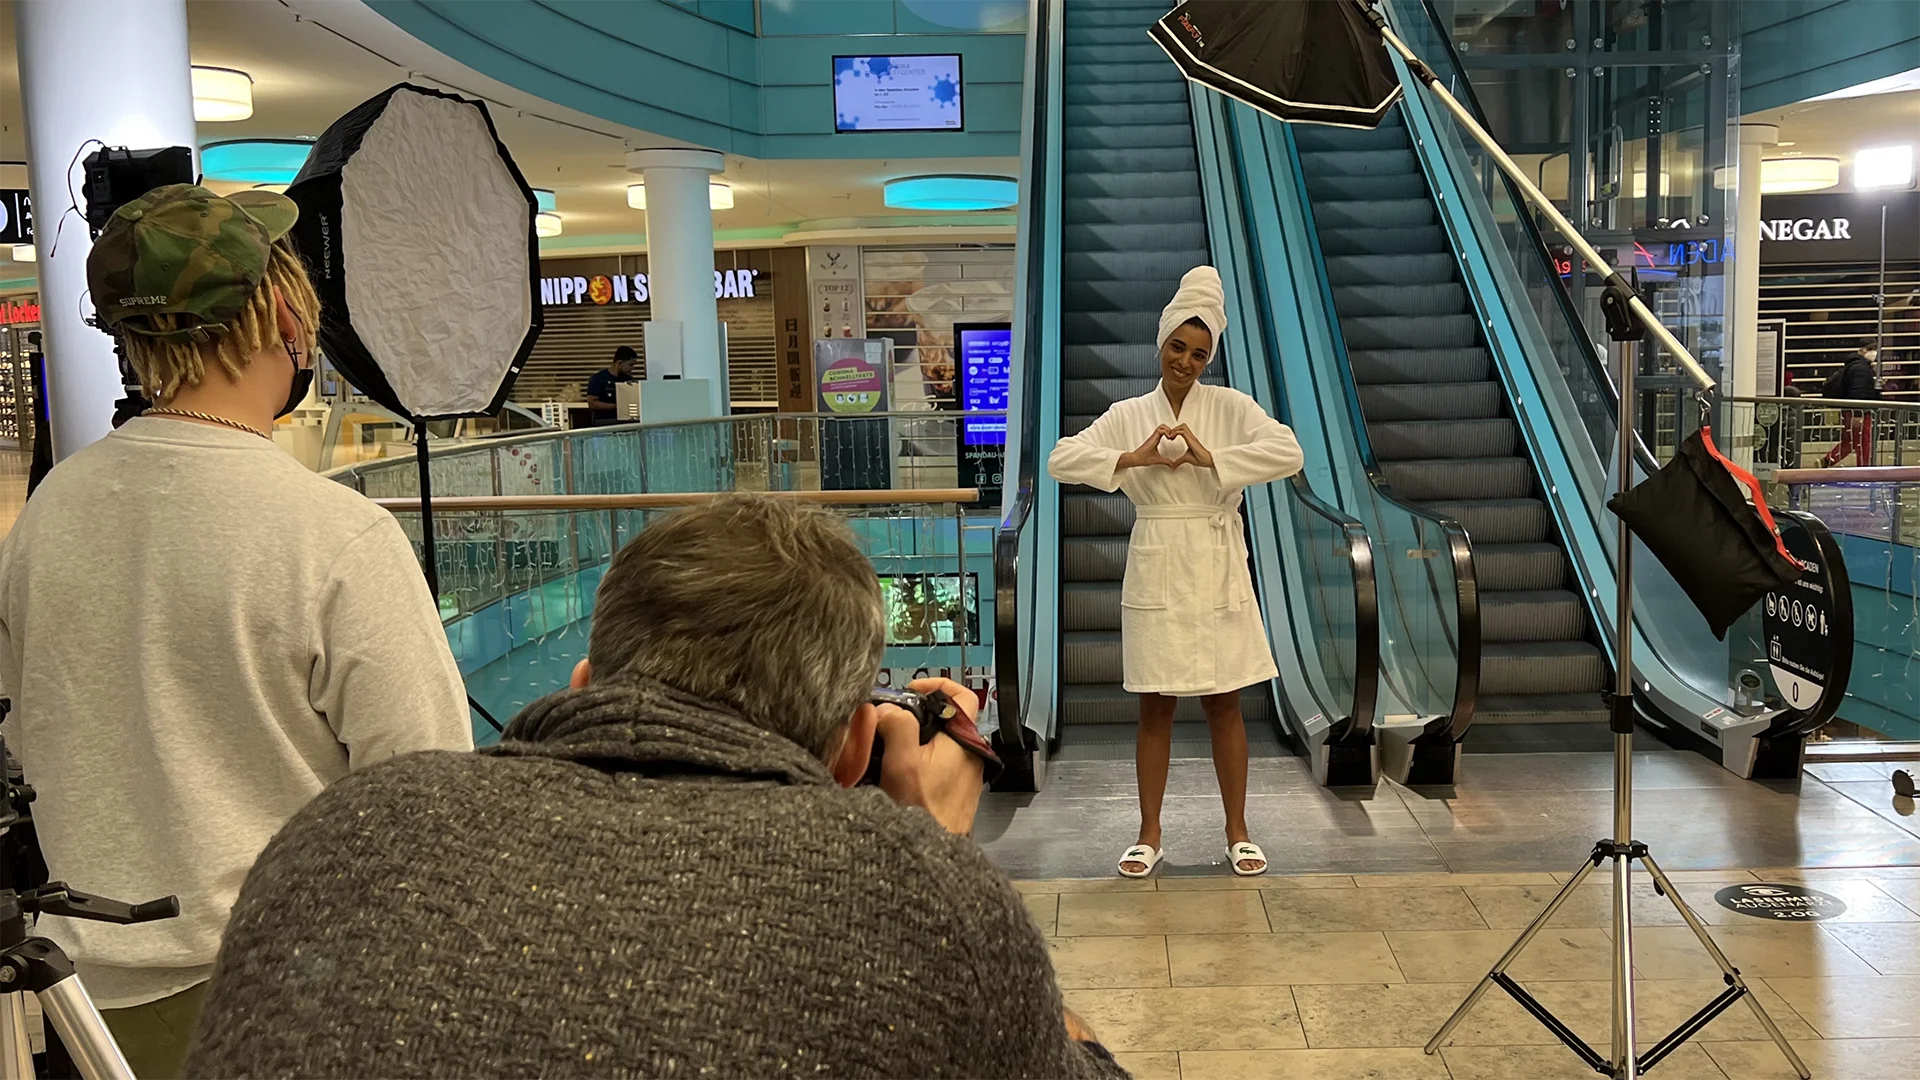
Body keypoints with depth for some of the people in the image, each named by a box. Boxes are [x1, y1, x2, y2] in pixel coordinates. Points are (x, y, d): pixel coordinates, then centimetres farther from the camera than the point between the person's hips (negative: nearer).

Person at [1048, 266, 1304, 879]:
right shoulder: (1128, 415, 5)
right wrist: (1133, 458, -15)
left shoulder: (1230, 407, 1)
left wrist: (1210, 457, -19)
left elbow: (1288, 453, -13)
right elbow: (1062, 460, -4)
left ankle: (1237, 833, 19)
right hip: (1154, 571, 1)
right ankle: (1149, 835, 18)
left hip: (1217, 571, -1)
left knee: (1224, 707, 7)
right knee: (1155, 709, 7)